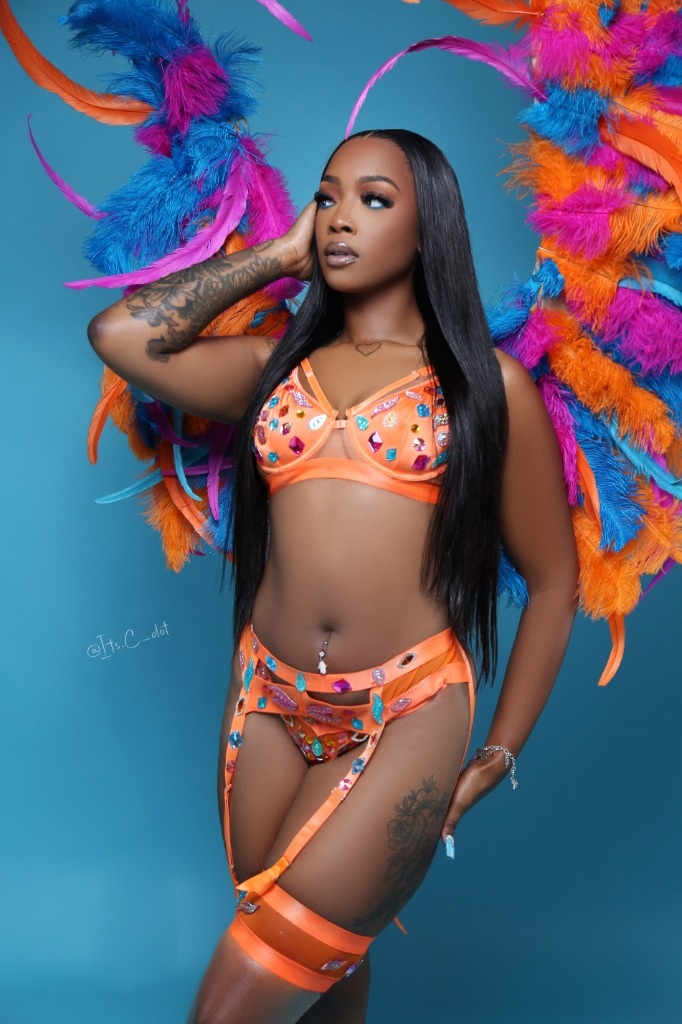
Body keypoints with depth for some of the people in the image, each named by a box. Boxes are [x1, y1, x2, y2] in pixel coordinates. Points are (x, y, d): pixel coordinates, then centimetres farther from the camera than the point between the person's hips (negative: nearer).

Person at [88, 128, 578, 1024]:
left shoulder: (489, 385, 4)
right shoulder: (275, 367, 13)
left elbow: (554, 581, 6)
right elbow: (121, 334, -1)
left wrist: (499, 756, 3)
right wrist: (277, 255, 8)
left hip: (408, 716, -3)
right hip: (267, 704, 4)